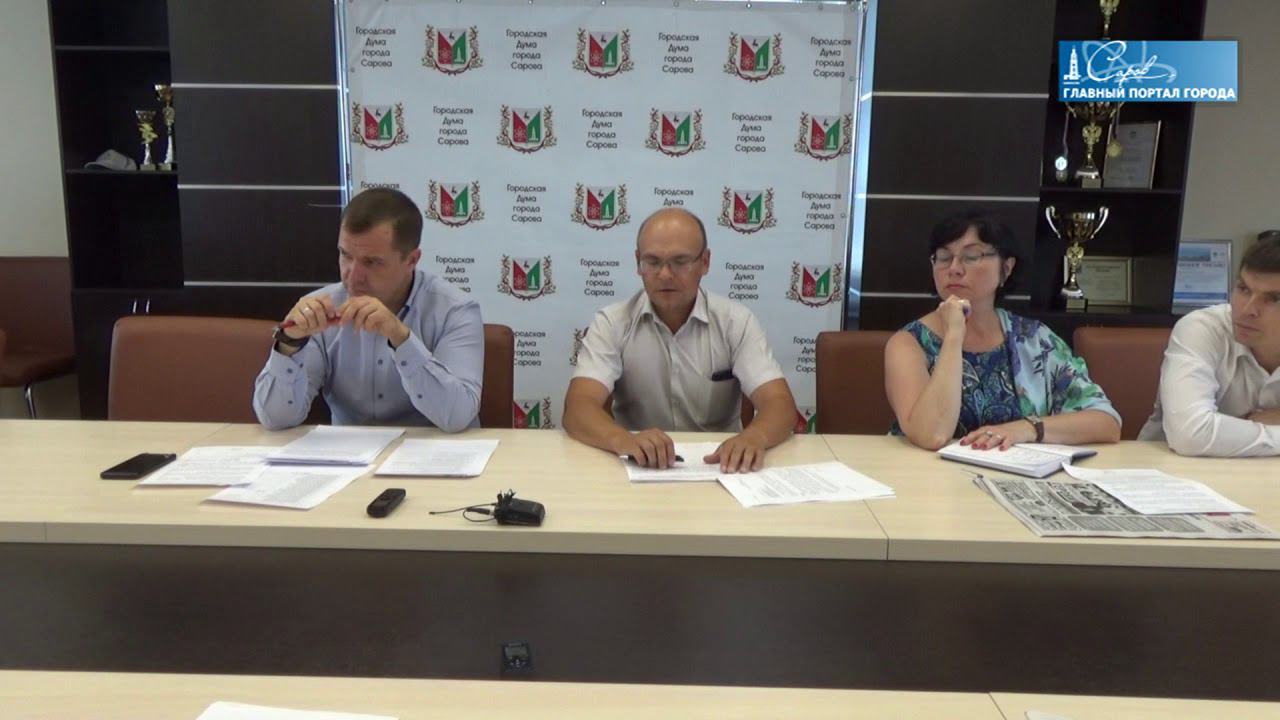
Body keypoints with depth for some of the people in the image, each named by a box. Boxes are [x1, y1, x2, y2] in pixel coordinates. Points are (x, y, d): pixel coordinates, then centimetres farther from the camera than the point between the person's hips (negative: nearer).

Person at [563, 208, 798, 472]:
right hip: (639, 467, -1)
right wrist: (623, 440, -39)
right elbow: (578, 408, -18)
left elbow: (780, 404, -13)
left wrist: (754, 437, -36)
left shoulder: (736, 321, -3)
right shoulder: (612, 323, -5)